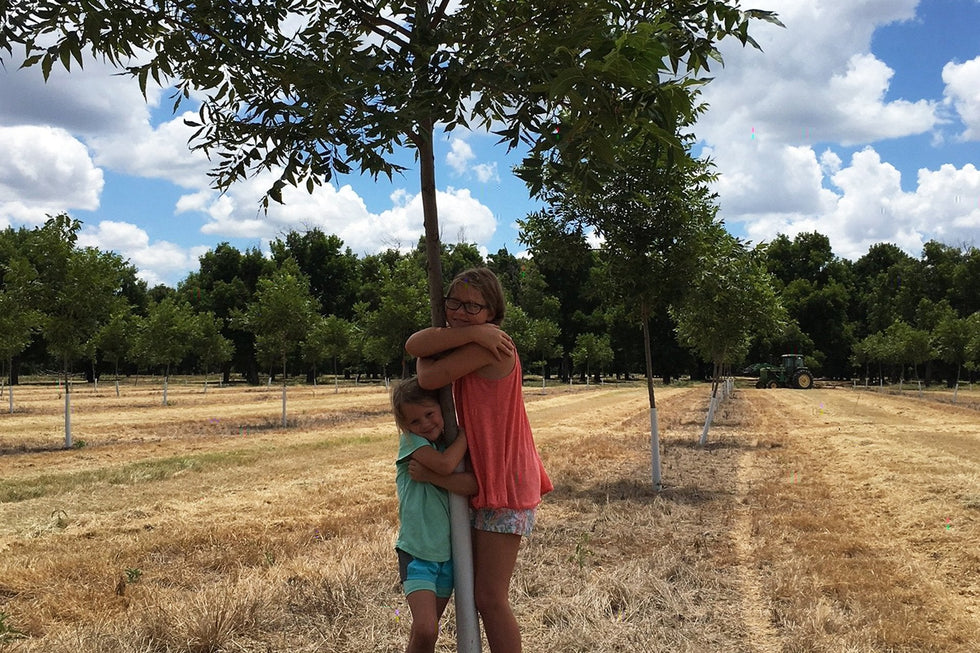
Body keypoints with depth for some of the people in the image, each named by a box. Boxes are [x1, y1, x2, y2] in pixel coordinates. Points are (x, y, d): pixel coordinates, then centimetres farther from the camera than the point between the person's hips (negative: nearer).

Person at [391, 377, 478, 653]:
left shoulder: (454, 443, 3)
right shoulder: (410, 441, -9)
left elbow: (471, 485, -14)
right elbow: (445, 464, -27)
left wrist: (429, 475, -22)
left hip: (448, 550, 5)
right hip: (416, 550, -5)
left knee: (427, 628, 13)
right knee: (425, 630, -17)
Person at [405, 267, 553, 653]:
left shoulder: (488, 344, -17)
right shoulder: (477, 343, 9)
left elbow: (429, 378, -22)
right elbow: (415, 345, -10)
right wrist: (468, 333, -22)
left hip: (505, 484, -10)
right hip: (483, 479, 10)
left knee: (490, 598, -4)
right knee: (481, 593, 19)